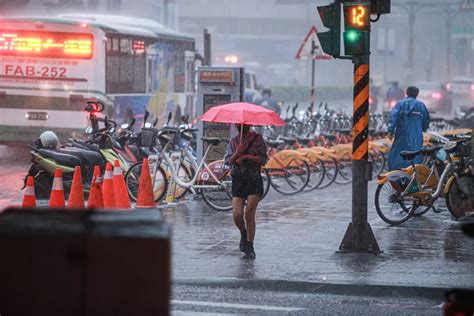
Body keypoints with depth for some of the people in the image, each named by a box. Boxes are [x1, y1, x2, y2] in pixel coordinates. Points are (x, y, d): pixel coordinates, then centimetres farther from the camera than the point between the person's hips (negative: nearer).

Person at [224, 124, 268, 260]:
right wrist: (237, 153, -16)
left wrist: (246, 156, -13)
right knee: (237, 215, -9)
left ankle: (250, 248, -1)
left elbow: (263, 159, -3)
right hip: (238, 181, 3)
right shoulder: (233, 142, 12)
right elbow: (228, 161, 2)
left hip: (254, 180, -3)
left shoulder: (257, 139, 4)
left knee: (249, 215, -9)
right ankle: (243, 234, 24)